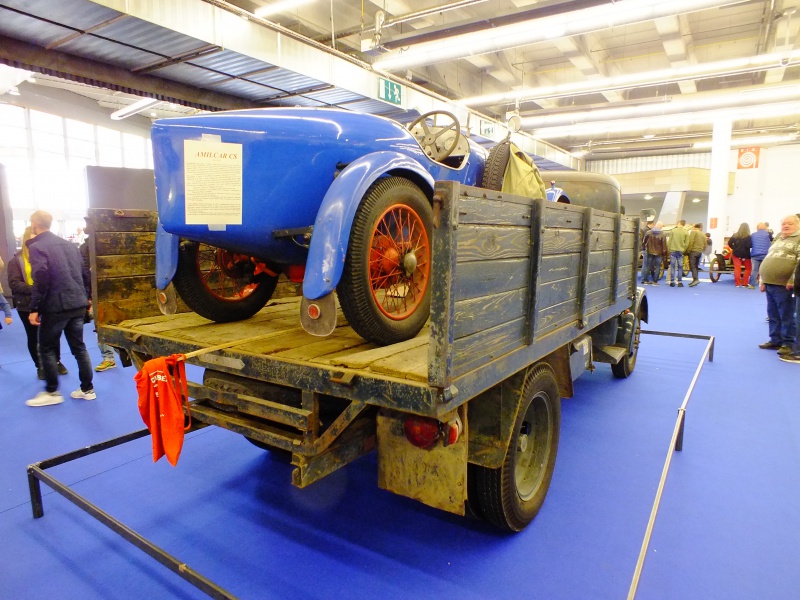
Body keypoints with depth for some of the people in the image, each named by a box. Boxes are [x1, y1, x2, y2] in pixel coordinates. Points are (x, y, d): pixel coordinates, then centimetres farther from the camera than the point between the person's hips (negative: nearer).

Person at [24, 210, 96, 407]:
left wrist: (35, 308, -13)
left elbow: (41, 279, -16)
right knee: (79, 346, 11)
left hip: (56, 306, -6)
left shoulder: (36, 247, -6)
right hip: (78, 304, 6)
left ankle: (52, 392, 11)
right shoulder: (70, 245, 15)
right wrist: (87, 296, 22)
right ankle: (87, 389, 14)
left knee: (46, 348, 8)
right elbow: (84, 273, 15)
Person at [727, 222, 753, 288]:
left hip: (736, 253, 3)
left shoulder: (735, 235, -1)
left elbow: (729, 243, -1)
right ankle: (744, 283, 9)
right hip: (745, 255, -3)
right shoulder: (748, 237, -13)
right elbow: (749, 245, -22)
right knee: (748, 268, 12)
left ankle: (738, 283, 0)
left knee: (737, 268, 2)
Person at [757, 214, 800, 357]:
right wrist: (763, 280, 18)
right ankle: (775, 340, 24)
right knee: (773, 315, 14)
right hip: (770, 284, 8)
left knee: (787, 316, 0)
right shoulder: (777, 239, 20)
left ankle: (788, 344, 8)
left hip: (784, 285, -8)